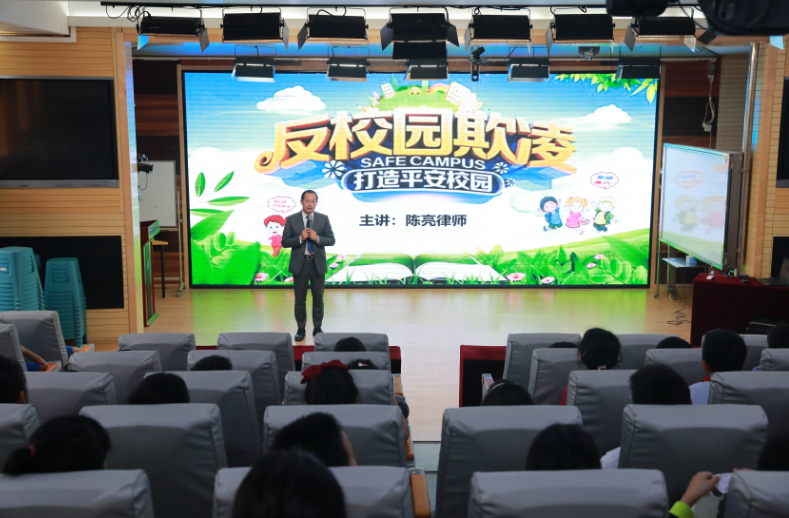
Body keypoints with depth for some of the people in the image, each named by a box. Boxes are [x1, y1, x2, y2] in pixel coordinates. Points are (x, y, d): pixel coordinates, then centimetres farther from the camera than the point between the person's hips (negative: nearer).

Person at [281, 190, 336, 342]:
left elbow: (331, 240, 0)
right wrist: (300, 238, -18)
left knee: (318, 299, 9)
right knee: (300, 300, 6)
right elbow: (285, 242, -4)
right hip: (299, 263, -1)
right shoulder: (291, 219, -1)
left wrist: (317, 238, -18)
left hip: (318, 263, 1)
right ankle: (301, 329, 17)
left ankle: (317, 328, 21)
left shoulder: (323, 219, 2)